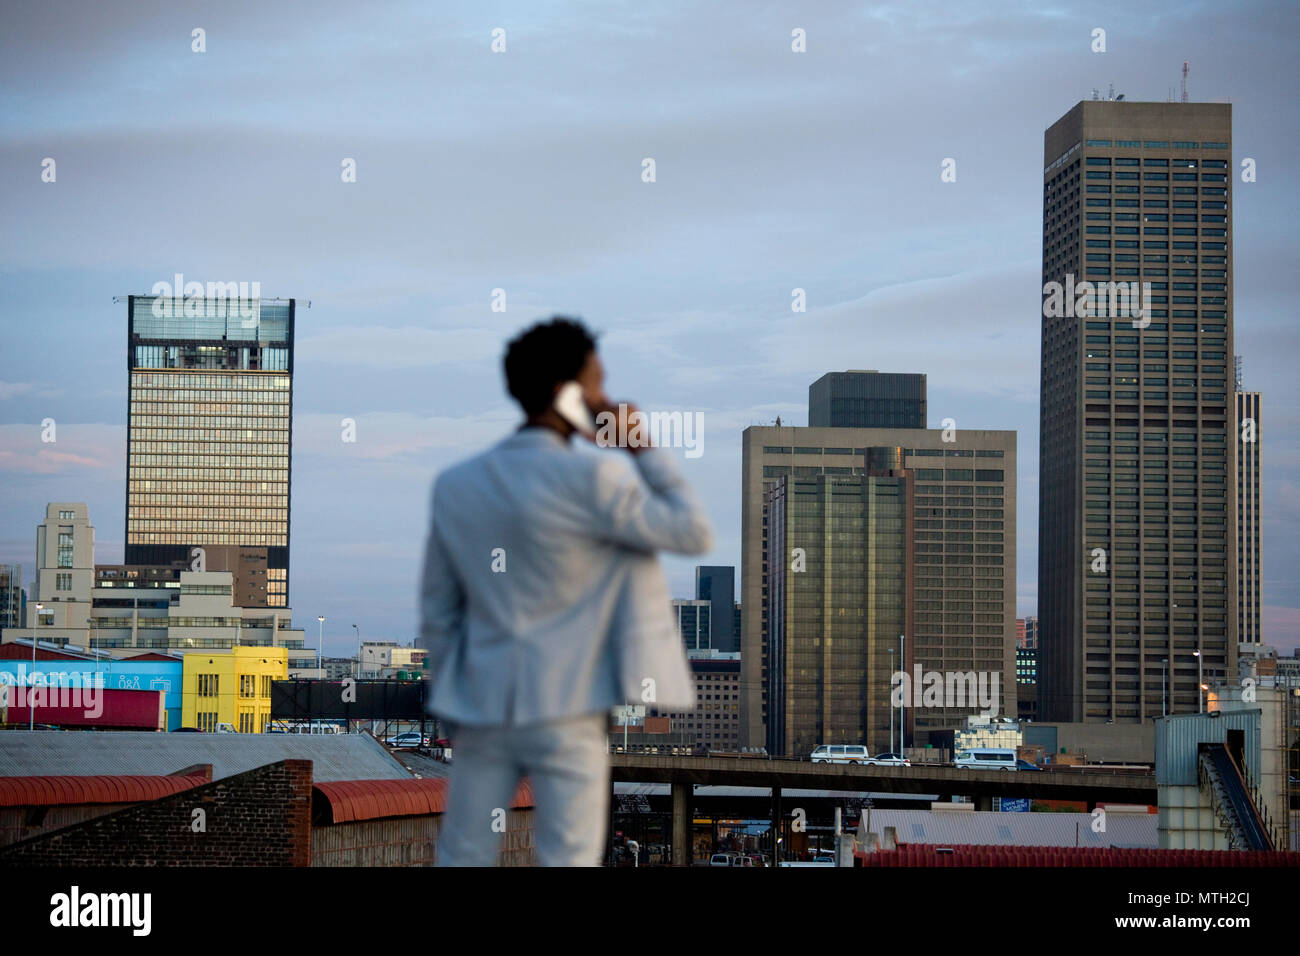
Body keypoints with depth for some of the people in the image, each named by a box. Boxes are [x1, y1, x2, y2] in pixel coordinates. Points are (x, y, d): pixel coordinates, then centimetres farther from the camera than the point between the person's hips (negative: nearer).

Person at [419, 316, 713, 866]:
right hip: (566, 711, -5)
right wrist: (643, 450, -1)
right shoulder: (592, 479, -12)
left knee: (461, 860, 10)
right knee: (568, 862, 0)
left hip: (482, 707, 5)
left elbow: (437, 611, 10)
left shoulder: (455, 486, 6)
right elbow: (694, 533, -8)